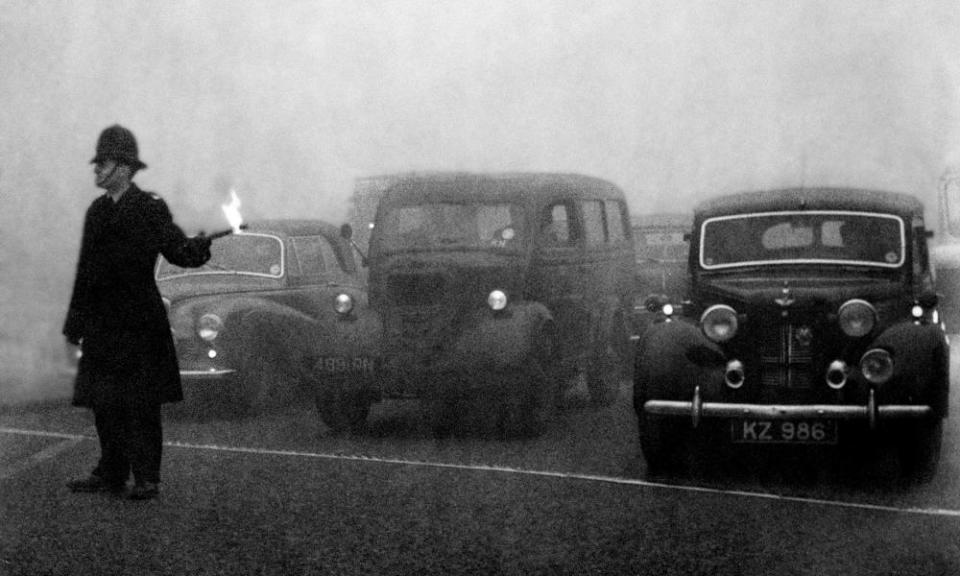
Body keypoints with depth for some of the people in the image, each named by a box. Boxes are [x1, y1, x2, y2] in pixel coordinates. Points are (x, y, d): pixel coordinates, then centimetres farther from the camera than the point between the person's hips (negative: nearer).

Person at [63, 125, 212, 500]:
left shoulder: (150, 208, -5)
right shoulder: (97, 212, 13)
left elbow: (179, 251, -10)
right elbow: (85, 272, 17)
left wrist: (201, 245, -33)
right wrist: (75, 324, 17)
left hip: (140, 322, -6)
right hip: (102, 324, 6)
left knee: (141, 404, -3)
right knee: (104, 402, 8)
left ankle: (147, 478, 3)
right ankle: (111, 474, 18)